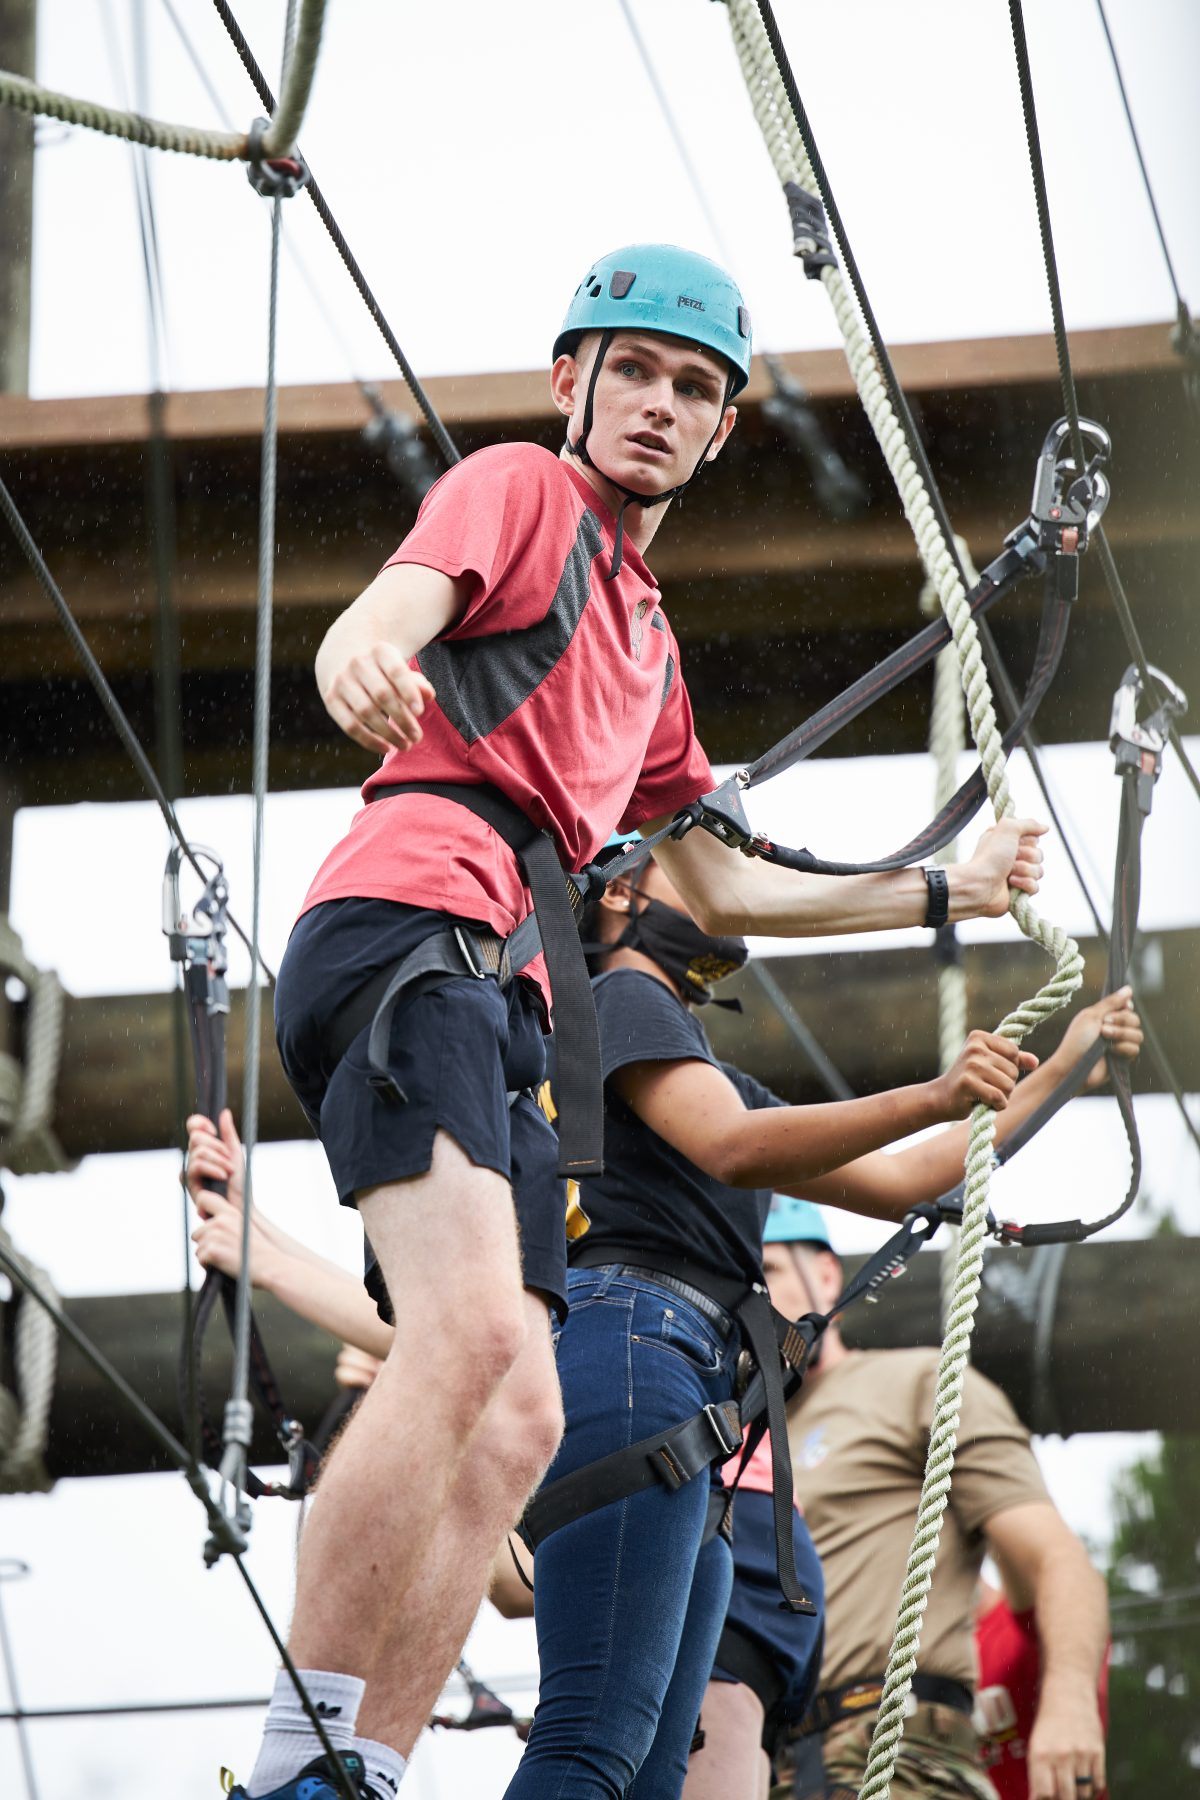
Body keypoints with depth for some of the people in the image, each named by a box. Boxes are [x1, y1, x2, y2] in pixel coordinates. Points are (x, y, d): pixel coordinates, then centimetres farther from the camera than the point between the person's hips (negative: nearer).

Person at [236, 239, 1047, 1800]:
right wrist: (361, 659, -39)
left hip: (498, 1000, 9)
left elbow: (717, 888, 40)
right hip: (405, 926, -9)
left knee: (516, 1425, -2)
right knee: (472, 1332, -28)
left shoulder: (646, 639, 33)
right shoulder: (522, 490, 8)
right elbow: (387, 613, -14)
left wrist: (944, 890, 41)